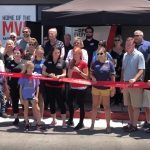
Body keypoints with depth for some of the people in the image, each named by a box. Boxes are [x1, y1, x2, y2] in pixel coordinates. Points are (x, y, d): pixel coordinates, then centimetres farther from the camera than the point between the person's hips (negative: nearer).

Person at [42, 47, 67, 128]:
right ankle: (54, 120, 25)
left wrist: (59, 76, -15)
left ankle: (64, 121, 4)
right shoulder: (47, 61, 4)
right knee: (51, 103, 11)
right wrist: (49, 74, -15)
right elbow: (43, 72, 4)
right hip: (49, 85, 2)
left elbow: (64, 74, 5)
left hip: (59, 85, -2)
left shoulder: (62, 62, 3)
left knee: (61, 103, -3)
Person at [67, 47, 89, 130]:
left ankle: (81, 122, 5)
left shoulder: (83, 63, -9)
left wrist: (79, 71, -21)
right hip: (73, 87, 7)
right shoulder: (71, 63, 7)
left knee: (81, 105, -3)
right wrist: (71, 70, -12)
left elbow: (86, 76, -11)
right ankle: (70, 120, 26)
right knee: (69, 102, 12)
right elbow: (69, 76, 6)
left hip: (81, 88, -6)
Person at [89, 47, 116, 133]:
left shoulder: (109, 64, -5)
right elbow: (91, 73, 11)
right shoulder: (95, 63, 2)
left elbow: (113, 77, -3)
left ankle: (108, 125, 16)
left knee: (106, 107, 6)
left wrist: (113, 89, -5)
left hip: (106, 89, -2)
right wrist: (92, 77, -12)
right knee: (95, 106, 11)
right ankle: (92, 124, 22)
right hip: (96, 88, 3)